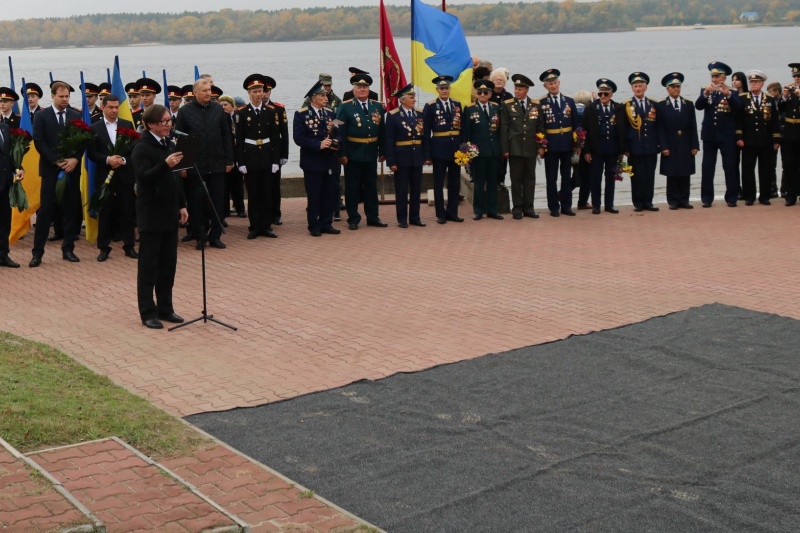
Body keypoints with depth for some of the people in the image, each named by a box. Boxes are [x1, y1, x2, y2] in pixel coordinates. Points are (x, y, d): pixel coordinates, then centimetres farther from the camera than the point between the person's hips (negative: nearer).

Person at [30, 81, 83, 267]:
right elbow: (39, 142, -5)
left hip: (72, 168, 3)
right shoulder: (41, 116, 1)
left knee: (71, 209, 4)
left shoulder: (76, 116, 10)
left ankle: (68, 249, 12)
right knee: (45, 210, -4)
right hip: (50, 169, -3)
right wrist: (57, 161, -12)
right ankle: (37, 252, -1)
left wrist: (75, 159, -10)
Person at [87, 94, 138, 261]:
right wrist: (107, 159, -16)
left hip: (125, 174, 1)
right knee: (105, 212, 2)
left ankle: (129, 246, 10)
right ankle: (104, 248, 9)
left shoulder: (128, 125, 7)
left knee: (128, 211, 2)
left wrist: (124, 160, -13)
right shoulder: (95, 128, 4)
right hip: (105, 175, -1)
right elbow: (91, 153, -1)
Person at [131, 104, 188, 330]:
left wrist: (182, 205, 13)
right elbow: (144, 177, -25)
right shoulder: (142, 148, -12)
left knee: (169, 262, 10)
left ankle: (165, 308, 20)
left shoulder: (169, 144, 11)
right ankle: (147, 312, 7)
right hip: (151, 215, -7)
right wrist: (165, 164, -39)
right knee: (149, 264, 0)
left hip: (170, 213, 7)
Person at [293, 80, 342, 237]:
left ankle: (326, 224, 17)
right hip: (313, 162, -4)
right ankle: (314, 226, 11)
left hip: (330, 161, 5)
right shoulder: (301, 114, -5)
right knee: (314, 196, 1)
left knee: (330, 194, 6)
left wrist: (333, 137, -12)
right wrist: (318, 145, -20)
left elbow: (337, 134, 11)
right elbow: (298, 138, -13)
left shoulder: (330, 113, 10)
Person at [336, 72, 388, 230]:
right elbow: (340, 132, -10)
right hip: (353, 154, -4)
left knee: (371, 186, 12)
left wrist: (382, 151, 5)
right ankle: (353, 219, 12)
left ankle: (372, 217, 21)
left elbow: (382, 131, 8)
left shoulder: (378, 106, 7)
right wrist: (342, 154, -15)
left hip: (371, 153, 4)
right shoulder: (345, 107, -6)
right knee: (352, 187, 4)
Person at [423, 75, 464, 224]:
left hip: (456, 148, 4)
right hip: (439, 149, -4)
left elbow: (462, 126, 9)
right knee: (439, 183, 3)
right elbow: (426, 132, -4)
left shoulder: (457, 104, 9)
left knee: (455, 182, 8)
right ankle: (441, 214, 11)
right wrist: (427, 154, -9)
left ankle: (452, 212, 18)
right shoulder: (430, 106, -2)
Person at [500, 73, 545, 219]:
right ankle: (517, 208, 8)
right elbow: (504, 129, -2)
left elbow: (540, 127, 9)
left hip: (531, 148, 2)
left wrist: (541, 146, 2)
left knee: (530, 179, 6)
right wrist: (505, 149, -6)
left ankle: (528, 208, 13)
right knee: (516, 179, 1)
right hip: (514, 148, -2)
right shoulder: (507, 105, 0)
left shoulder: (536, 105, 7)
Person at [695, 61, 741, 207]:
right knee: (707, 168, 2)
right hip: (709, 135, 1)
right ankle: (707, 198, 6)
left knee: (730, 167, 0)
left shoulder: (732, 93, 4)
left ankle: (731, 198, 5)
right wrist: (705, 93, -27)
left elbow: (738, 108, -15)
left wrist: (728, 94, -31)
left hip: (727, 136, -1)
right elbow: (698, 106, -9)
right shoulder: (705, 91, 8)